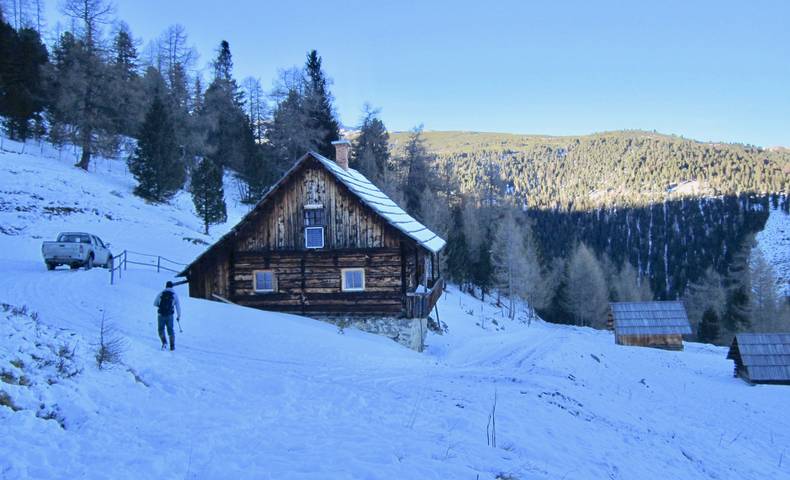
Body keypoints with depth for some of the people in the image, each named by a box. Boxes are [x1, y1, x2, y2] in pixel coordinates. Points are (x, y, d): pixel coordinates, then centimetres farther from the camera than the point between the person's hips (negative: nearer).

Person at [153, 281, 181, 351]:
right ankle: (172, 346, 11)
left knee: (161, 329, 14)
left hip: (161, 315, -1)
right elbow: (178, 306, 1)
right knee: (170, 330, 13)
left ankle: (164, 342, -7)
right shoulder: (175, 294, 2)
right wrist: (179, 316, 10)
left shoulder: (161, 293, 2)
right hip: (170, 315, 1)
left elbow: (155, 303, 7)